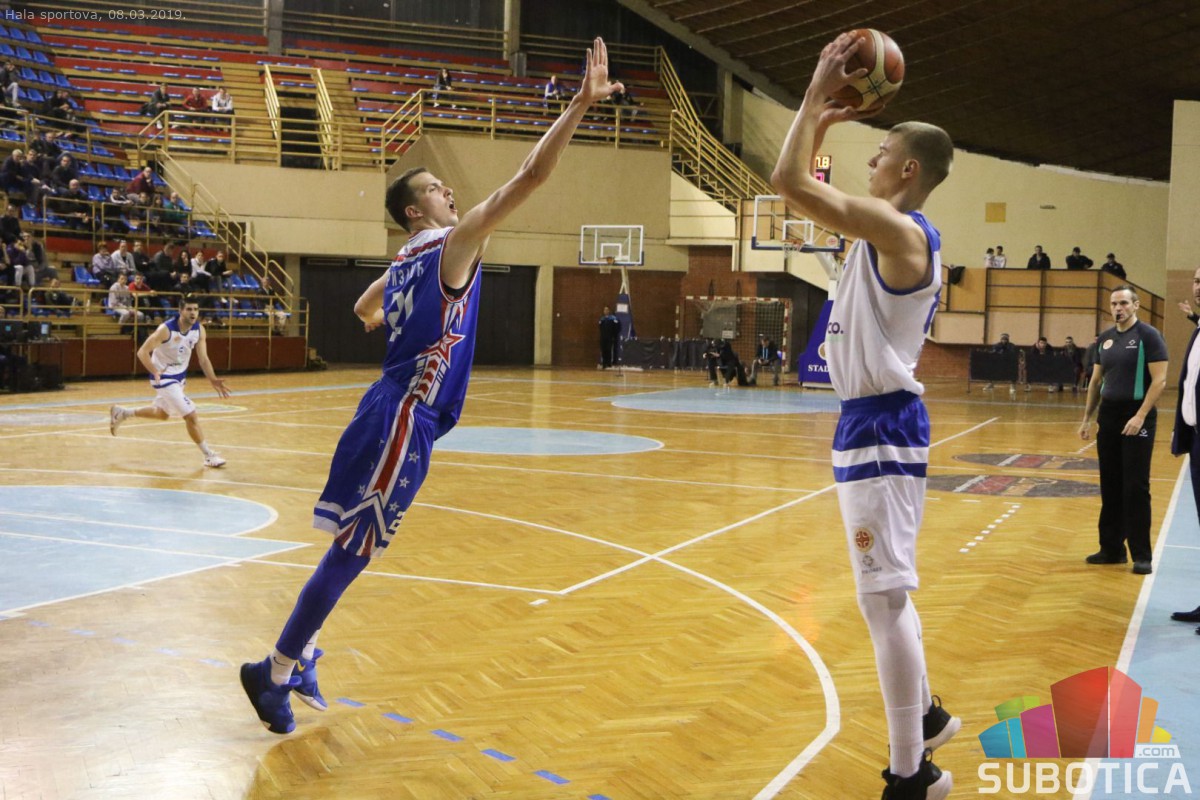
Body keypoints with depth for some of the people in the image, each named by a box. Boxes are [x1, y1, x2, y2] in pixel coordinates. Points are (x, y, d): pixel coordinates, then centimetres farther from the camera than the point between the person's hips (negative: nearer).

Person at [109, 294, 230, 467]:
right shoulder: (166, 329, -27)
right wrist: (155, 372, -38)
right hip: (164, 377, -8)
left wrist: (213, 380, -18)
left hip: (180, 376, 8)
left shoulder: (199, 330, -10)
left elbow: (203, 358, -5)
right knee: (191, 415, -13)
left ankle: (122, 412, 45)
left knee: (162, 413, 26)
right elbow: (142, 352, -24)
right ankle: (209, 455, -2)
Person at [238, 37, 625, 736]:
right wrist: (582, 102, -16)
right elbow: (530, 177, -17)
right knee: (354, 552, -2)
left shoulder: (403, 265, 16)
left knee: (354, 550, 17)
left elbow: (364, 311, 37)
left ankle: (298, 657, 26)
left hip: (394, 412, 9)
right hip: (405, 419, -9)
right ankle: (276, 671, 7)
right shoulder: (455, 244, -9)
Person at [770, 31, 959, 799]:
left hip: (880, 426, -10)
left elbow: (789, 181, -25)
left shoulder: (900, 230, -17)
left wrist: (819, 91, -14)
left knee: (885, 598, -5)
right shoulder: (897, 234, 13)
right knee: (887, 590, 22)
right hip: (874, 420, 10)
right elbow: (804, 188, 24)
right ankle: (926, 716, 39)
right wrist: (826, 114, 16)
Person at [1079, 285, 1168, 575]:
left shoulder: (1148, 336, -8)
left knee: (1136, 487, -5)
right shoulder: (1106, 338, 11)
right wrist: (1087, 418, 12)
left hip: (1136, 417, -6)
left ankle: (1141, 555, 1)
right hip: (1108, 416, 6)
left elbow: (1159, 380, -14)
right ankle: (1111, 548, 19)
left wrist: (1140, 416, -21)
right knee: (1110, 486, 10)